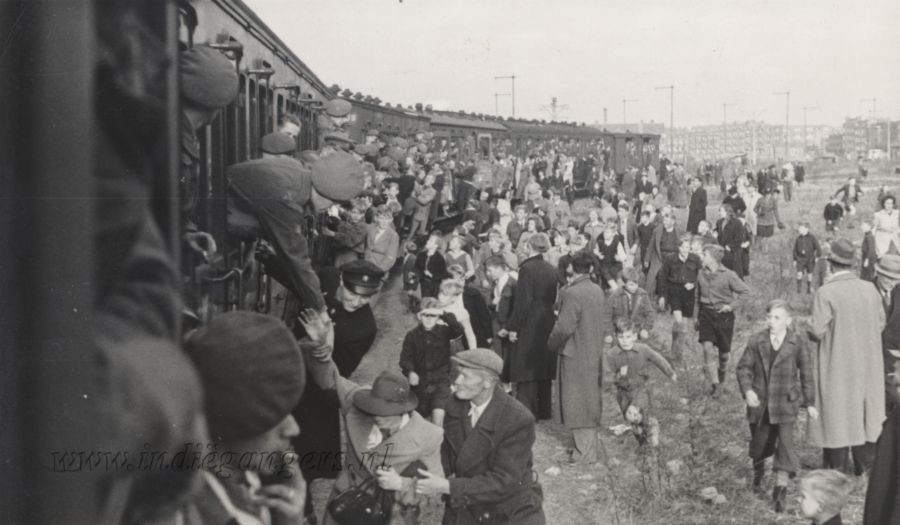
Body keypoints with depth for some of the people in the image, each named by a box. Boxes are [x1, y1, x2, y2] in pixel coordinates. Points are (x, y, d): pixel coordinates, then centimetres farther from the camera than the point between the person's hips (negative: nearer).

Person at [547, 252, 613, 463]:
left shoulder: (572, 293, -20)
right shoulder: (598, 291, 3)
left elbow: (564, 327, -22)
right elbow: (607, 320, 9)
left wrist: (552, 343, -6)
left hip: (576, 356, -7)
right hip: (595, 354, 7)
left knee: (578, 403, 1)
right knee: (591, 401, 17)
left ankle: (585, 452, 5)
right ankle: (589, 446, 27)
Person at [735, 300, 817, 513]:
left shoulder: (799, 342, -6)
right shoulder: (756, 340, -2)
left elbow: (806, 373, 1)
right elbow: (743, 367, 2)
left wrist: (810, 403, 3)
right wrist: (747, 390, -14)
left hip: (785, 403, -2)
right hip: (759, 401, 2)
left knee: (785, 442, -11)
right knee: (759, 442, 16)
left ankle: (781, 488, -8)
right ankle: (758, 472, 44)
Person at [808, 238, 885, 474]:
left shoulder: (826, 293, -19)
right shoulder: (870, 289, -4)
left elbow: (817, 331, -20)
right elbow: (880, 324, 4)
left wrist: (811, 330, 2)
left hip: (837, 366, -4)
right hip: (867, 364, 4)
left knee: (836, 414, 7)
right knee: (864, 411, 16)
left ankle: (836, 469, 15)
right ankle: (864, 465, 26)